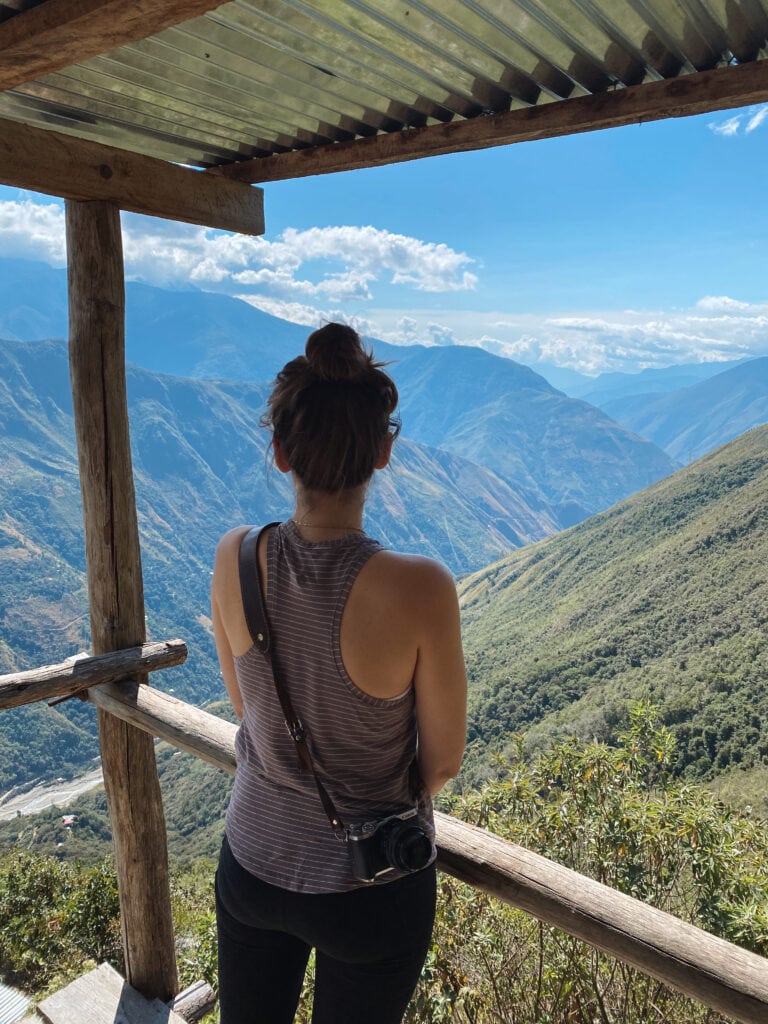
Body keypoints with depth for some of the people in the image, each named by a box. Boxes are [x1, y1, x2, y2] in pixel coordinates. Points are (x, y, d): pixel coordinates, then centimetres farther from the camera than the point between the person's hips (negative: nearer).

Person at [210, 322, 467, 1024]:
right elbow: (443, 763, -15)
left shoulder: (234, 559, -18)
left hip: (252, 864, 3)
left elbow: (245, 706, -1)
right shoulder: (419, 589, -31)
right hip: (370, 887, -2)